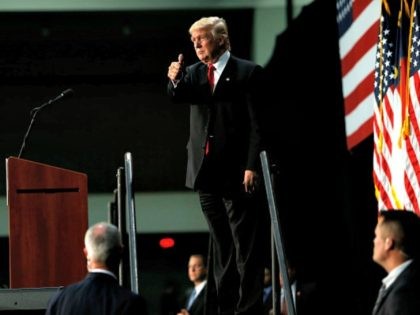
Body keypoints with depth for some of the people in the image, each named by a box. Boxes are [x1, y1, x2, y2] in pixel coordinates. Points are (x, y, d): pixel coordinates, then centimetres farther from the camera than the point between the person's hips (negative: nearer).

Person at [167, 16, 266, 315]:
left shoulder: (248, 72, -4)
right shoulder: (193, 73, 12)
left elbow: (257, 124, -8)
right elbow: (178, 97, -4)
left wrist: (252, 166, -15)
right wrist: (175, 80, -25)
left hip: (237, 172, -6)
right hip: (206, 171, 6)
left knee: (246, 244, -3)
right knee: (220, 244, 11)